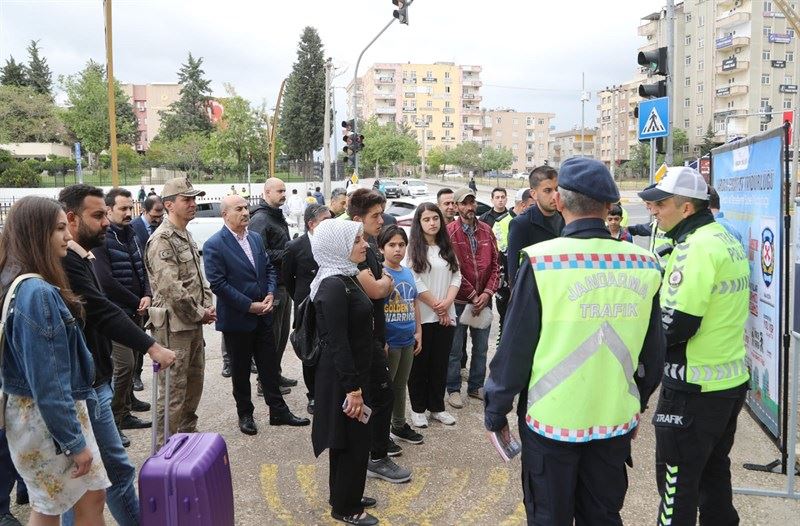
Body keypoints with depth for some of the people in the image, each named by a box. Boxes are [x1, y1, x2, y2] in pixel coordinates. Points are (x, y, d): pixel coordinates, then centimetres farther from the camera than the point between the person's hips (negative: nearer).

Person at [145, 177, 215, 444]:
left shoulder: (186, 236, 15)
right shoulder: (162, 240, -16)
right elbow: (171, 287, -24)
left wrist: (207, 306, 5)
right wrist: (199, 313, -15)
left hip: (194, 323, 10)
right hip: (174, 325, -10)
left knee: (194, 381, 19)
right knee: (173, 390, -3)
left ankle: (188, 433, 34)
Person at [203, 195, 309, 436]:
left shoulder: (256, 238, 7)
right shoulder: (214, 245, -13)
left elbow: (269, 268, 12)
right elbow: (218, 283, -17)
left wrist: (270, 294, -6)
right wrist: (249, 305, -18)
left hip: (263, 316, 5)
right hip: (237, 319, -5)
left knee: (270, 366, 11)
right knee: (240, 370, 10)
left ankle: (278, 411, 23)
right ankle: (245, 414, 26)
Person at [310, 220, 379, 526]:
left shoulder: (346, 278, 7)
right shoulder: (334, 286, -23)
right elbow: (337, 343, -24)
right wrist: (352, 389, -22)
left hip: (353, 372, 9)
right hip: (343, 377, -9)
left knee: (347, 439, 21)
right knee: (354, 440, 4)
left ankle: (343, 495, 37)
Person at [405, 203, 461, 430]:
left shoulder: (447, 248, 11)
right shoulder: (413, 248, -5)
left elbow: (456, 276, 6)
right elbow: (415, 282, -12)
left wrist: (447, 303, -10)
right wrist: (436, 307, -11)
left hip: (446, 315, 5)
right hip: (421, 315, -4)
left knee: (440, 363, 10)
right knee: (420, 363, 5)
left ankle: (436, 407, 22)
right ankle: (418, 408, 16)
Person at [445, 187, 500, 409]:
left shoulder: (486, 230, 6)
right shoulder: (450, 232, -9)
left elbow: (495, 264, 4)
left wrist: (487, 293, -8)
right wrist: (473, 295, -14)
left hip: (484, 299, 5)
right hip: (459, 300, -5)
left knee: (481, 347, 15)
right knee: (455, 349, 6)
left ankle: (476, 386, 31)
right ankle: (453, 389, 21)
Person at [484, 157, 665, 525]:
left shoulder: (541, 261, -16)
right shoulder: (644, 265, -4)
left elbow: (514, 347, -13)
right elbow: (654, 352, 5)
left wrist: (496, 411, 0)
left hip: (552, 422, -3)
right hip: (617, 421, 4)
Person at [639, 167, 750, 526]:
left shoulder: (696, 247, -21)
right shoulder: (727, 240, 9)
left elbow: (676, 324, -25)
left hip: (695, 388, -9)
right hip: (732, 379, 9)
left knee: (677, 478, 4)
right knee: (714, 471, 22)